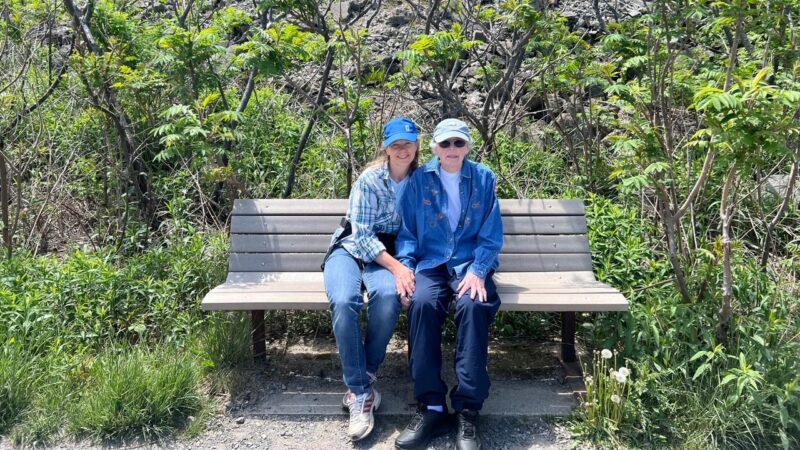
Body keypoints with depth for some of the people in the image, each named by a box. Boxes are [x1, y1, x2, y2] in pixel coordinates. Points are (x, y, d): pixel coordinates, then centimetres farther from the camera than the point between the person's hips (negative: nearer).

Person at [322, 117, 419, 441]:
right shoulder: (370, 180, -8)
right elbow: (362, 235, -13)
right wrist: (397, 266, -25)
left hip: (388, 252, 2)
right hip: (351, 247, -2)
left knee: (388, 296, -35)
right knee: (344, 302, -34)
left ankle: (363, 378, -17)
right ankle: (361, 391, -22)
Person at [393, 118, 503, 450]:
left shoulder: (484, 179, 5)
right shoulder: (420, 180, 5)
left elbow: (491, 234, 2)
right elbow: (407, 230, 6)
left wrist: (477, 271, -14)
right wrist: (404, 265, -11)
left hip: (470, 263, 0)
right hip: (431, 263, 0)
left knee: (473, 304, -33)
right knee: (422, 303, -33)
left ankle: (468, 411, -26)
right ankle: (431, 408, -26)